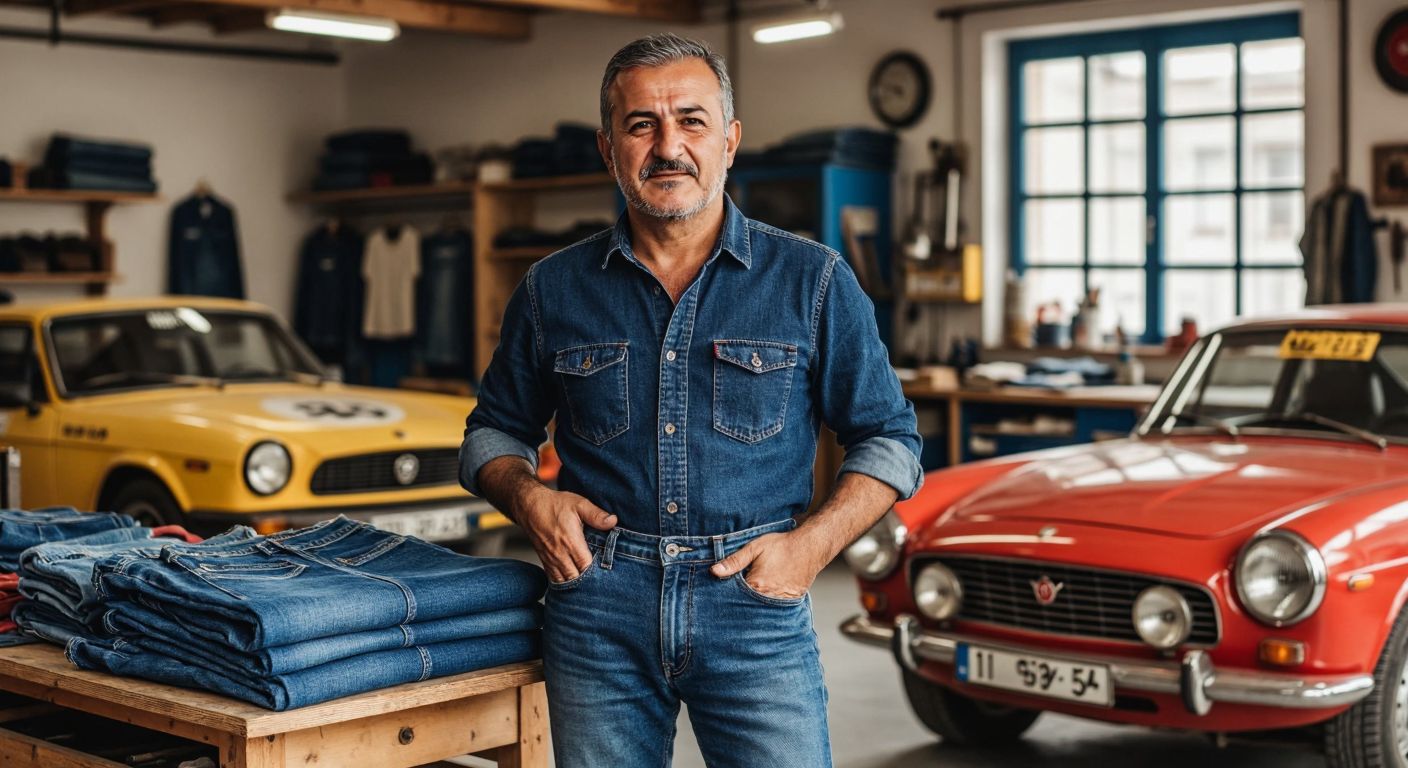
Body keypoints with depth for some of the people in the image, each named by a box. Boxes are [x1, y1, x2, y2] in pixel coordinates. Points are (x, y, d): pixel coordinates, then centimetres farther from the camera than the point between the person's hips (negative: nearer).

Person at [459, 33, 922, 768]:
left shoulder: (812, 281, 3)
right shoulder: (554, 289, 8)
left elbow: (889, 437, 7)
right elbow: (494, 430, 18)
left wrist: (812, 543, -8)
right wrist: (529, 499, -3)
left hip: (755, 604, -1)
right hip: (599, 609, 2)